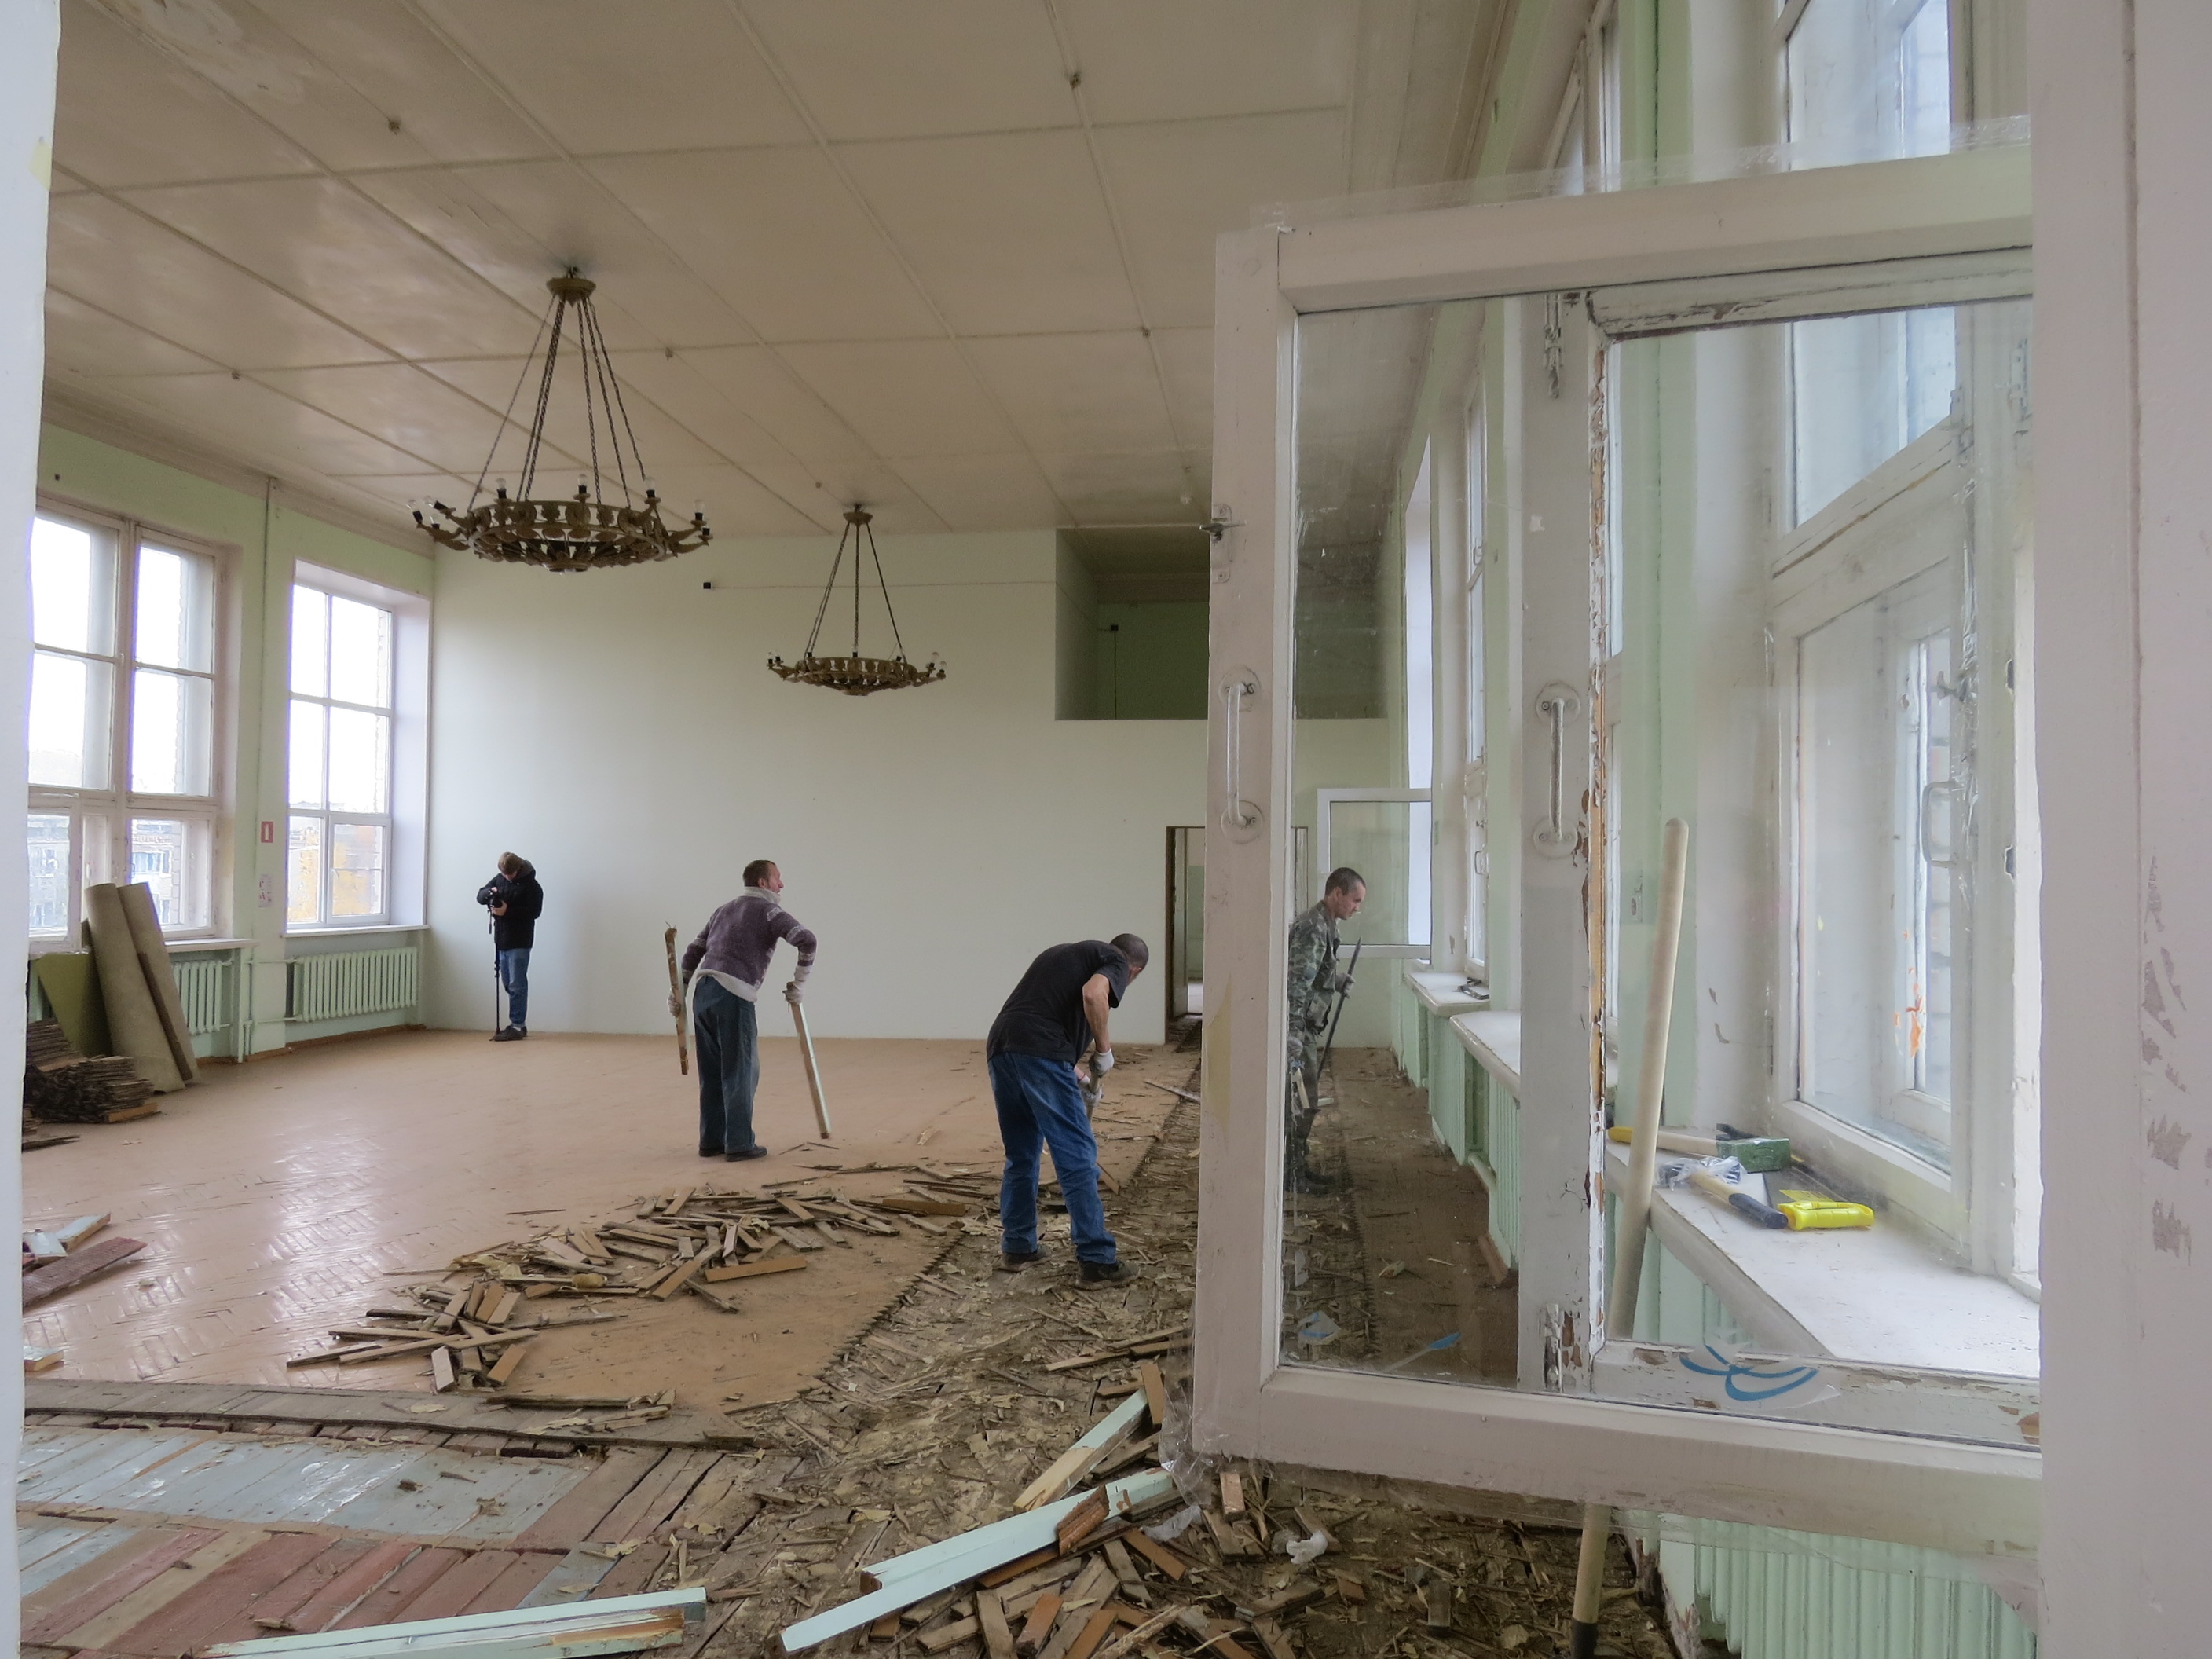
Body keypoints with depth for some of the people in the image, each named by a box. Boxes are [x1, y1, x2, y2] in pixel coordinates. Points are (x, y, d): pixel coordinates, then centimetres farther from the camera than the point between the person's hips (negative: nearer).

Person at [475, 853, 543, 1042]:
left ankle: (517, 1026, -2)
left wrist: (508, 910, -23)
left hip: (519, 942, -7)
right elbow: (480, 896, 10)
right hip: (501, 939, 7)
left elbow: (534, 911, -15)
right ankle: (519, 1025, 18)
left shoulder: (530, 885, -10)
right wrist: (489, 892, -13)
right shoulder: (499, 879, 8)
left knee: (517, 985, -6)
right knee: (508, 984, 11)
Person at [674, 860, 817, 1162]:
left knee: (713, 1073, 15)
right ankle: (739, 1143, 3)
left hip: (699, 992, 7)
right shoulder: (770, 910, 6)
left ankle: (712, 1140, 19)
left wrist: (680, 995, 36)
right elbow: (806, 941, -10)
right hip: (732, 995, -7)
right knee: (741, 1072, 1)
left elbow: (692, 954, 30)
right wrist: (797, 983, -1)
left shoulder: (723, 911, 28)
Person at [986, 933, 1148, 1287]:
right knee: (1077, 1156, -1)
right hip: (1040, 1052, -8)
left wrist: (1073, 1070, 43)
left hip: (999, 1047, 8)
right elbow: (1093, 993, -14)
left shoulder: (1068, 952, 32)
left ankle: (1016, 1248, 29)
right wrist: (1103, 1047, 0)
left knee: (1021, 1155, 21)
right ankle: (1096, 1262, 2)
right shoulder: (1115, 961, 10)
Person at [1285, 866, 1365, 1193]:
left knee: (1304, 1100, 15)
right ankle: (1291, 1174, 4)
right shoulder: (1313, 928, -19)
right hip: (1297, 1026, -10)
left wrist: (1336, 982, 12)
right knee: (1301, 1101, -4)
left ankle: (1296, 1167, 25)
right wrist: (1292, 1036, -29)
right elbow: (1296, 983, -26)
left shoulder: (1323, 926, 14)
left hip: (1305, 1026, 10)